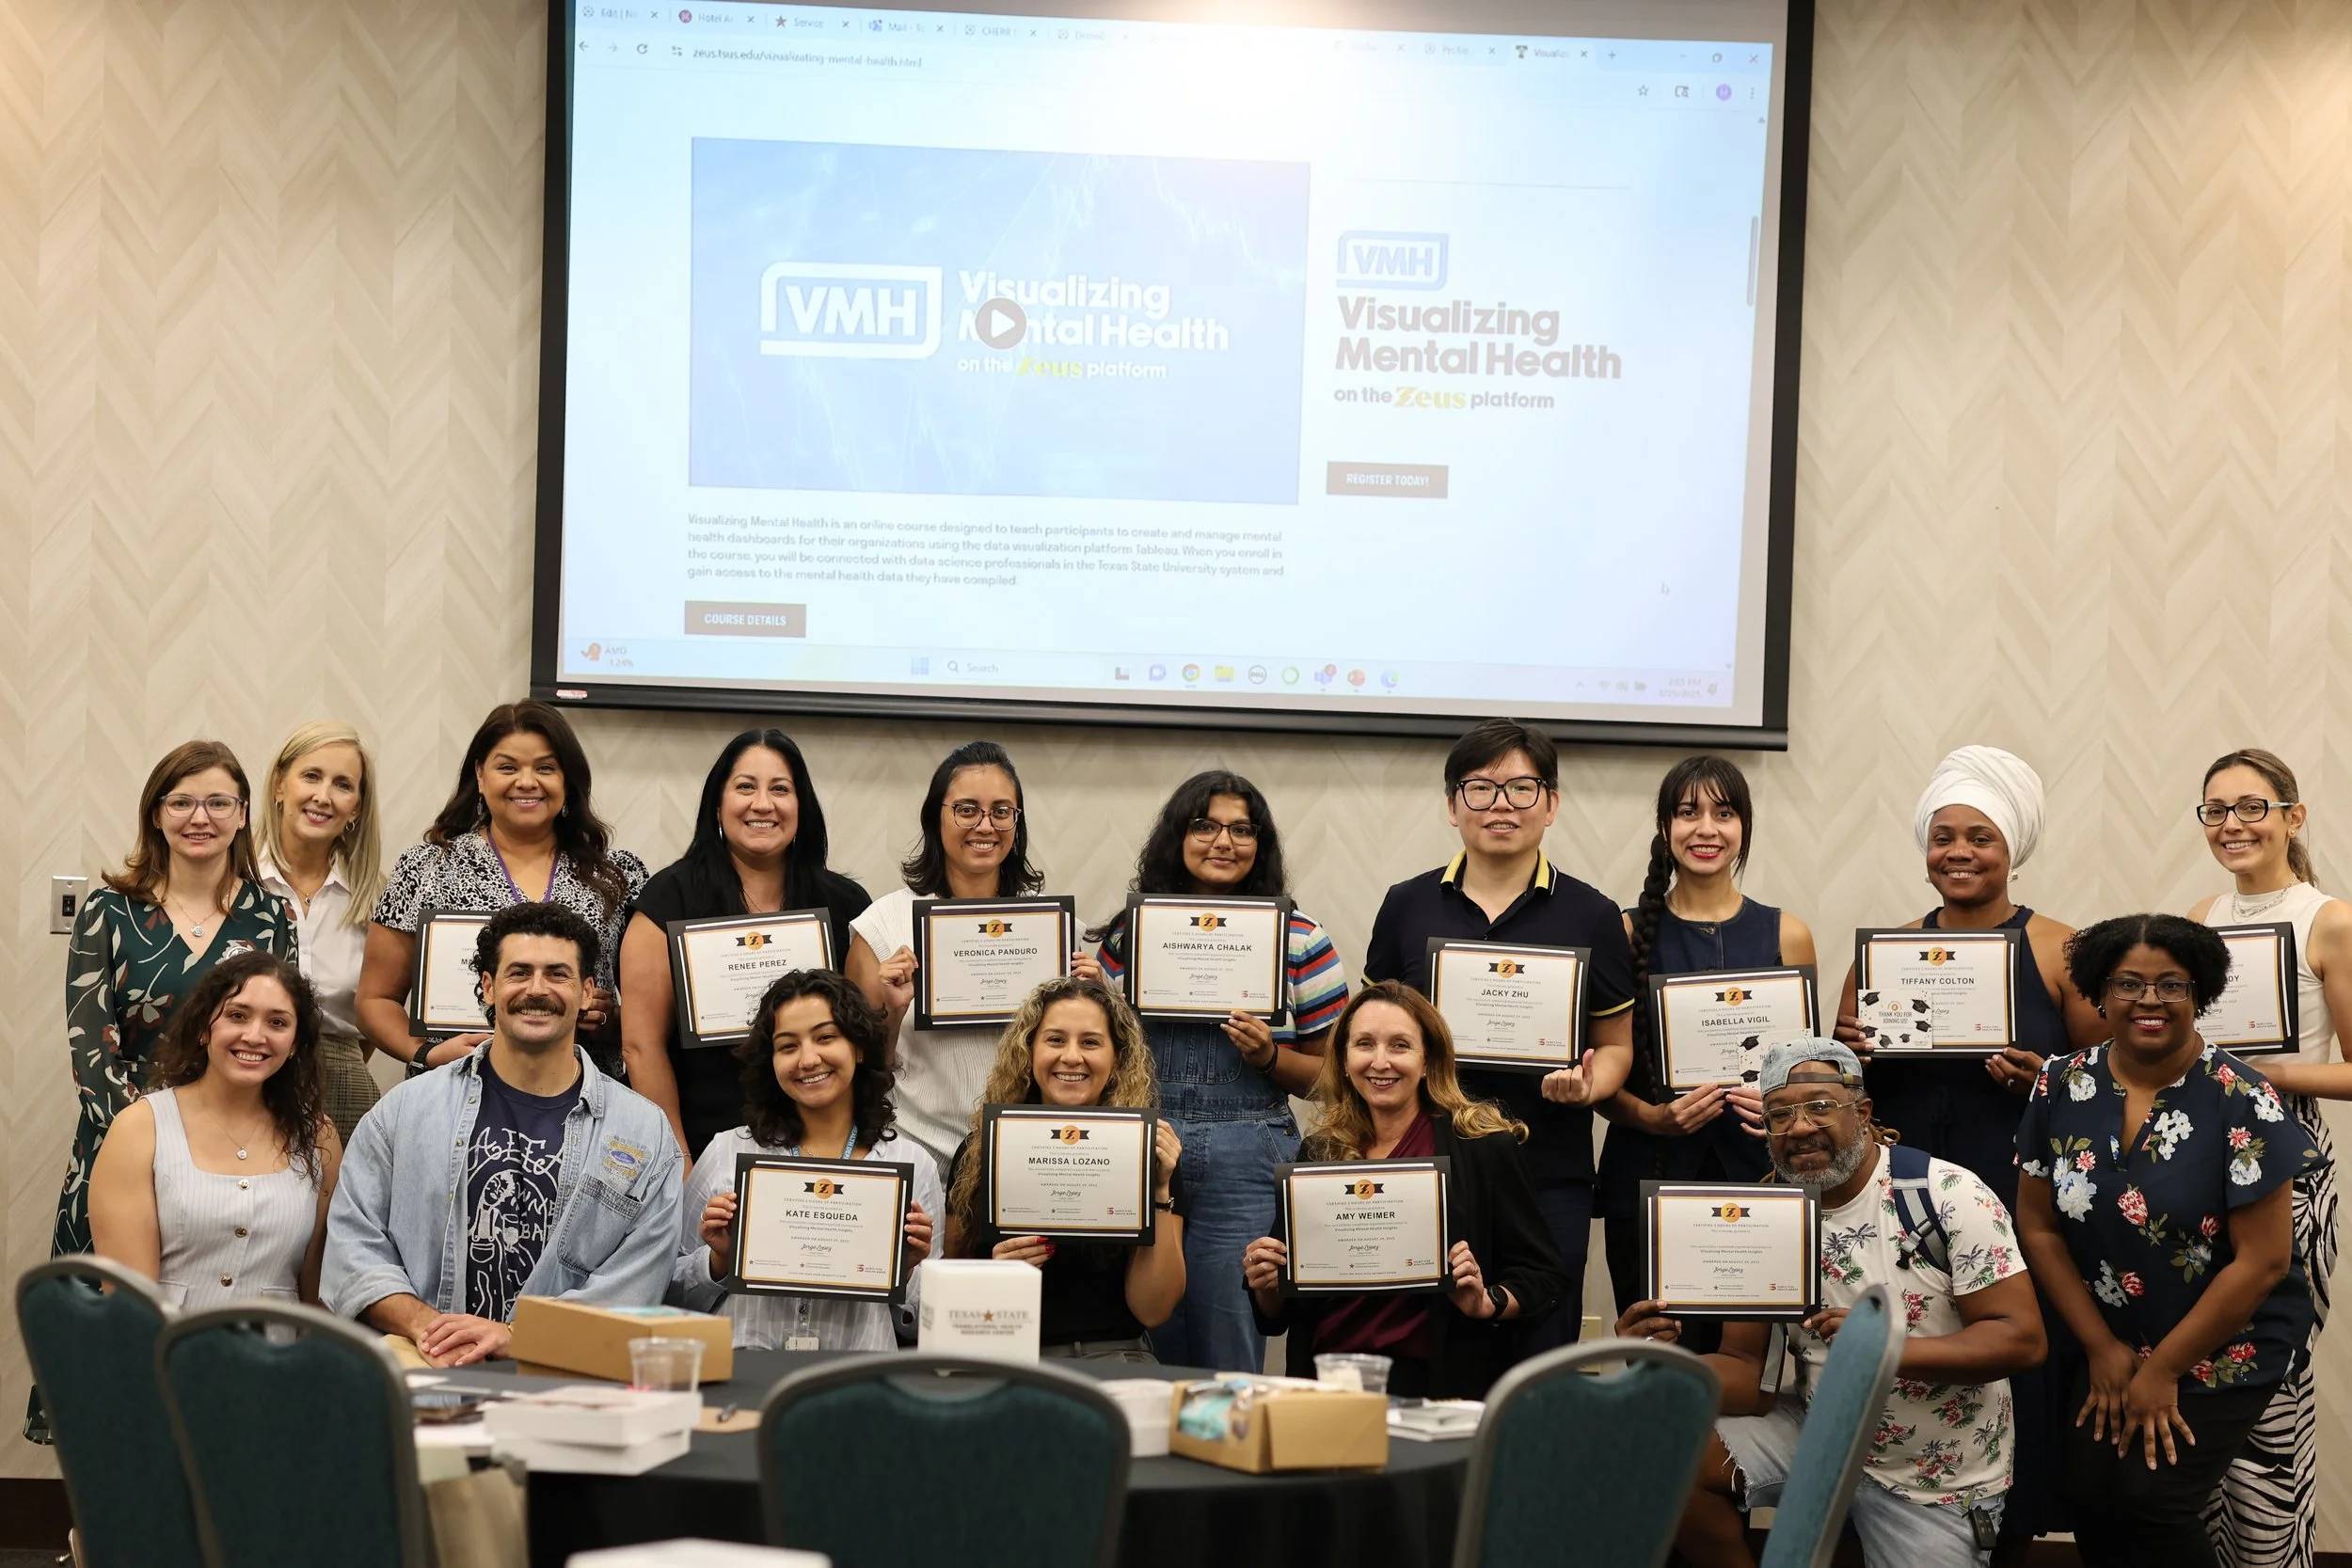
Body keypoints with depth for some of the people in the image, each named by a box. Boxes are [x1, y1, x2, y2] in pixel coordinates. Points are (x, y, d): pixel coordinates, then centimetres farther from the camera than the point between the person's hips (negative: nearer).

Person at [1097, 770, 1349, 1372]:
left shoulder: (1297, 938, 3)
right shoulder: (1131, 932, 9)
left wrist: (1269, 1055, -12)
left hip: (1247, 1159, -2)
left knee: (1228, 1356, 0)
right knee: (1154, 1352, 10)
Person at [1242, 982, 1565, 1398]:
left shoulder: (1483, 1149, 2)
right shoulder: (1317, 1156, 14)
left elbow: (1545, 1280, 5)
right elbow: (1277, 1316, 21)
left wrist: (1488, 1303, -14)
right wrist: (1266, 1285, 0)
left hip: (1436, 1388, -3)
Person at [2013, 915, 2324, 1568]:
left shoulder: (2240, 1102, -19)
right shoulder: (2061, 1088, -6)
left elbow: (2264, 1260, -17)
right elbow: (2039, 1226, 2)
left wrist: (2163, 1371, -13)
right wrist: (2101, 1347, -3)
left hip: (2228, 1345, -4)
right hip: (2116, 1341, 4)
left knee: (2152, 1497, -14)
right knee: (2090, 1498, -4)